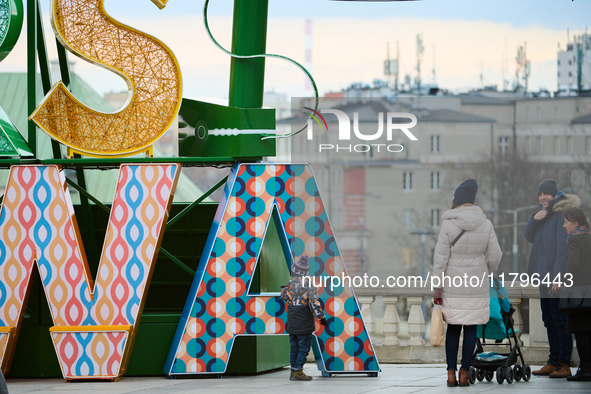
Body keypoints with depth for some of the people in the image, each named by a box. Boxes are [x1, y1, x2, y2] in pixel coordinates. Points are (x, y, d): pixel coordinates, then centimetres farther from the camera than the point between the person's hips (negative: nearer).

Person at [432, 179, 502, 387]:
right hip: (477, 285, 1)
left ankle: (451, 373, 5)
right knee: (471, 329, 6)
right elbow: (495, 256, 2)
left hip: (453, 284, -1)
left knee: (453, 328, 7)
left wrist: (437, 287, 0)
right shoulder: (485, 224, -1)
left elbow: (440, 258, -7)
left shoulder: (448, 224, -8)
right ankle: (464, 373, 5)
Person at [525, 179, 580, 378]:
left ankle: (565, 365, -7)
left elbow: (563, 246, -18)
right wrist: (534, 219, -4)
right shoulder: (544, 213, 16)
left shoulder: (561, 213, -12)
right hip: (544, 275, 10)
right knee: (549, 320, 12)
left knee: (560, 320, -8)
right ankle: (553, 362, 17)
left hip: (556, 273, -10)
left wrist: (558, 276, -23)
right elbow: (529, 237, 15)